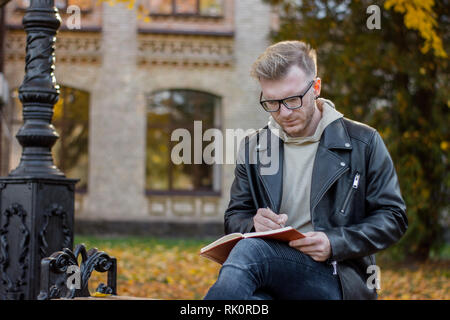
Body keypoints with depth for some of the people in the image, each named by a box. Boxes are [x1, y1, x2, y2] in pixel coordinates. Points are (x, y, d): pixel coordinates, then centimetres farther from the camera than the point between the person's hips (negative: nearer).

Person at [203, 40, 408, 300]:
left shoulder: (363, 142, 5)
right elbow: (234, 218, 18)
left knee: (249, 250, -34)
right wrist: (254, 224, -8)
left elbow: (394, 217, 4)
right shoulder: (253, 148, 15)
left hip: (335, 279, -2)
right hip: (273, 276, 3)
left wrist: (335, 243, -12)